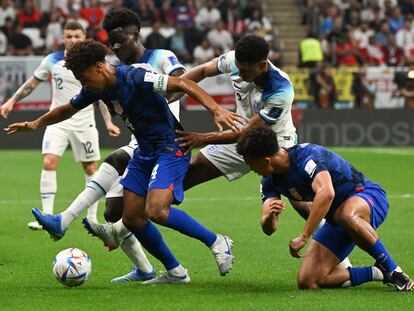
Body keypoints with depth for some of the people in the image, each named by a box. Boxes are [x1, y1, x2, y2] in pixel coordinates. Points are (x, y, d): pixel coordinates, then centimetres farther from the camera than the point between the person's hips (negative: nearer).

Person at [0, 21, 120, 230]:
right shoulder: (52, 61, -1)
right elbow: (32, 83, 11)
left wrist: (108, 121, -2)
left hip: (84, 123, 0)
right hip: (58, 121, 0)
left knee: (90, 168, 5)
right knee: (49, 162, -16)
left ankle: (92, 218, 17)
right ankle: (47, 216, -13)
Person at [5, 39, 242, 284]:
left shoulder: (135, 77, -22)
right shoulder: (96, 89, 4)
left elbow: (183, 84, -26)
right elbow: (68, 109, 24)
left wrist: (216, 110, -36)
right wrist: (35, 124, 29)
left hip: (170, 148, -9)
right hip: (144, 151, 9)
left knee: (156, 211, -25)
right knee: (132, 218, 3)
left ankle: (217, 242, -9)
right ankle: (175, 272, 15)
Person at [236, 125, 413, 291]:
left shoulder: (306, 156, -27)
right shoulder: (270, 181, -2)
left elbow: (326, 193, -45)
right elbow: (269, 229, -10)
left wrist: (303, 237, -47)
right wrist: (270, 216, -35)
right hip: (336, 220, 8)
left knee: (345, 215, -45)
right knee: (307, 282, -10)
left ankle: (393, 271, -28)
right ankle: (376, 273, 3)